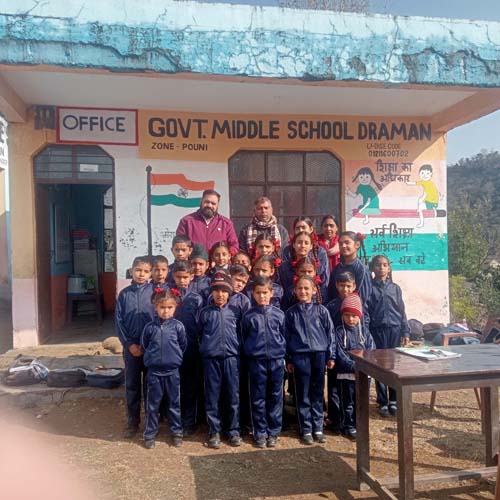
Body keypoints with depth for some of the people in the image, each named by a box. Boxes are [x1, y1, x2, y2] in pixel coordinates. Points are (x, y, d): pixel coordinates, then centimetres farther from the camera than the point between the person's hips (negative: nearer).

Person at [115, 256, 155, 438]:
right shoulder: (124, 294, 3)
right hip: (131, 346, 2)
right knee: (132, 385, 10)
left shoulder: (155, 292, -3)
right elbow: (118, 321, 3)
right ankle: (132, 422, 21)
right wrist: (129, 344, -6)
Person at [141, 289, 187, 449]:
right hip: (154, 371, 0)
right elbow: (144, 346, 8)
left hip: (172, 371, 0)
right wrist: (153, 357, 7)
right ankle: (150, 434, 21)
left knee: (174, 403, 11)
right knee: (152, 404, 9)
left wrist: (174, 357, 7)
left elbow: (183, 346, 5)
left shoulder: (178, 326, -5)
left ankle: (176, 432, 24)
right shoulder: (150, 327, -4)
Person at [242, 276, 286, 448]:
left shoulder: (279, 314, 1)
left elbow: (284, 336, 9)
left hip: (276, 360, 1)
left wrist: (283, 353, 6)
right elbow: (244, 338, 8)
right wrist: (249, 352, 5)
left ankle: (273, 432, 20)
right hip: (257, 361, -1)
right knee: (258, 399, 6)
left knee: (275, 397, 8)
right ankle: (260, 433, 17)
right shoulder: (249, 316, 0)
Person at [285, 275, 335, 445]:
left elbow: (330, 333, 4)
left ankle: (318, 428, 18)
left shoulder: (321, 310, 3)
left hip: (319, 355, 0)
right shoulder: (290, 313, 4)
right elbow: (286, 337, 6)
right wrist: (288, 360, 3)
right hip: (300, 356, 0)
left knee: (317, 394, 8)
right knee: (303, 395, 5)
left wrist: (331, 356, 0)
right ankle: (306, 430, 14)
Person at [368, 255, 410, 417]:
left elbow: (402, 311, 9)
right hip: (377, 330, -2)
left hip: (394, 329, 2)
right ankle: (382, 402, 12)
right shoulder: (369, 288, 1)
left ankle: (393, 401, 17)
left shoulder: (395, 288, 8)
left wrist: (405, 332, 3)